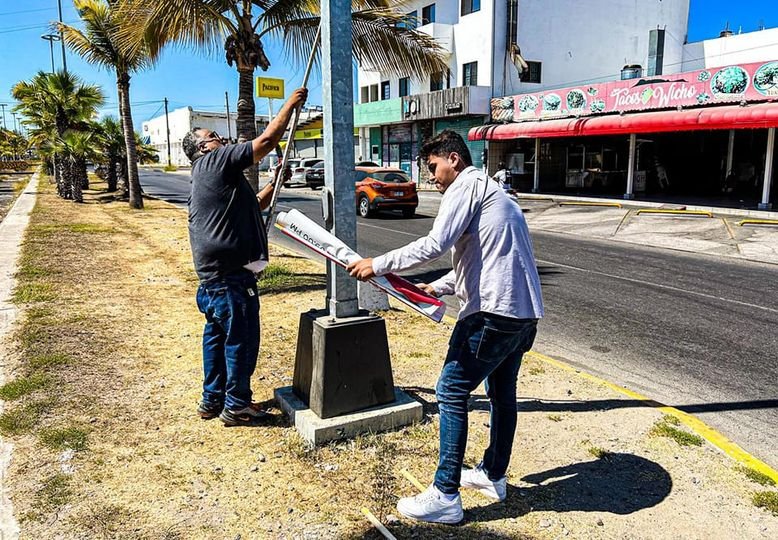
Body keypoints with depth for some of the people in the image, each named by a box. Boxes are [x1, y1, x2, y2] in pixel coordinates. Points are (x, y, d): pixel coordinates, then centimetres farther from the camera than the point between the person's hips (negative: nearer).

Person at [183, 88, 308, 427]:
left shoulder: (206, 177, 24)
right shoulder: (216, 162, -7)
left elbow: (252, 206, 29)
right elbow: (267, 140, -10)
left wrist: (275, 184, 23)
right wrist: (291, 104, 0)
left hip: (213, 272, 11)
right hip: (230, 272, -11)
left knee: (217, 334, 17)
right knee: (241, 338, -1)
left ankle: (212, 399, 28)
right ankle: (236, 406, 10)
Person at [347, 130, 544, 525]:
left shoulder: (467, 185, -5)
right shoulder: (492, 193, 25)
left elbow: (436, 244, -19)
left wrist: (379, 265, -12)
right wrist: (437, 288, 18)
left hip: (492, 311, -10)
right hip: (524, 312, 10)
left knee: (451, 393, -3)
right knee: (502, 393, 19)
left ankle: (445, 497, 3)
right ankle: (493, 476, 35)